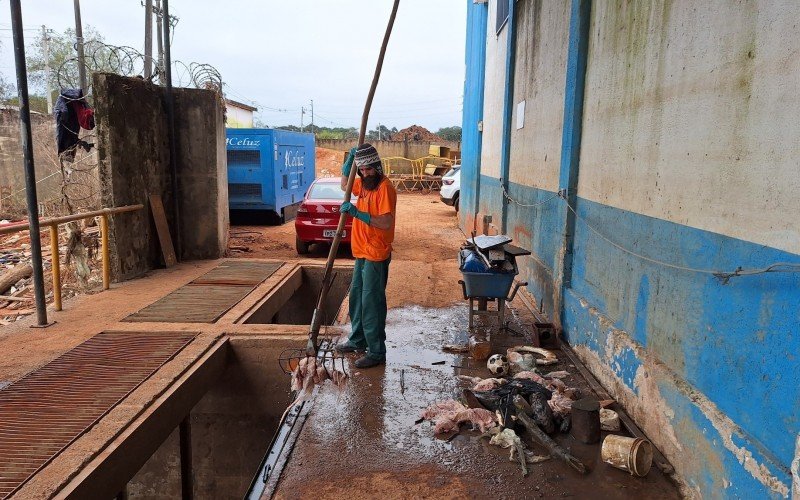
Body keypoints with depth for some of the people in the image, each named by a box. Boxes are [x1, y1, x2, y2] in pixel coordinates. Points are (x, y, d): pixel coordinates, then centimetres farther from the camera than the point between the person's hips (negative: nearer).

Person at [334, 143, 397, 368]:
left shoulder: (385, 187, -18)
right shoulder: (364, 183, 9)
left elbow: (386, 223, -26)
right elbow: (344, 184, 28)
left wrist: (357, 213, -27)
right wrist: (350, 159, 12)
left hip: (376, 256, -9)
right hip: (362, 253, 10)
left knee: (371, 302, -5)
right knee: (356, 297, 19)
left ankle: (376, 352, 4)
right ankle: (358, 340, 34)